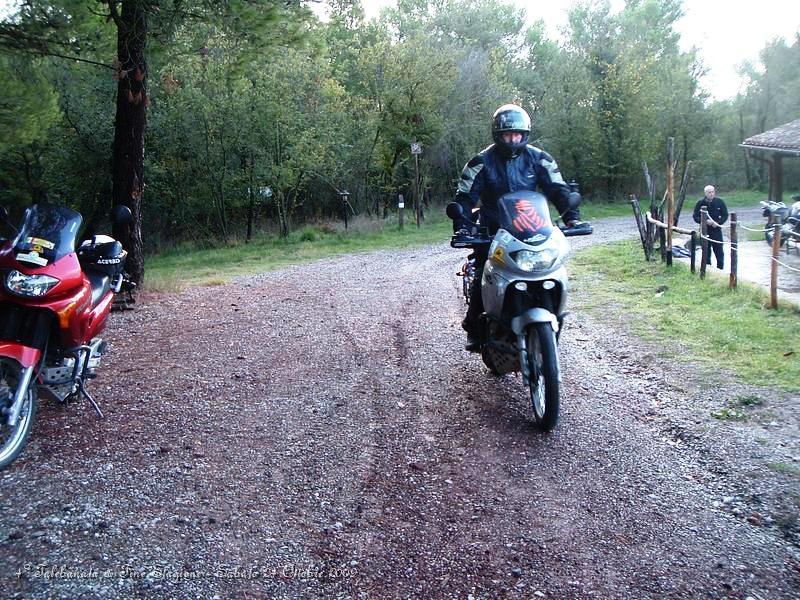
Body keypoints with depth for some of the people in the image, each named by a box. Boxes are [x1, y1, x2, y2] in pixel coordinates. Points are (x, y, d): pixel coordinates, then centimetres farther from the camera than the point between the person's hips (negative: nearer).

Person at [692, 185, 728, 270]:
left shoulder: (720, 202, -1)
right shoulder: (700, 203, -3)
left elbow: (725, 215, 5)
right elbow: (695, 216, -2)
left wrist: (718, 222, -13)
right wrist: (705, 221, -18)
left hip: (717, 230, 0)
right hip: (705, 230, 0)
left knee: (719, 251, 0)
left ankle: (720, 268, 7)